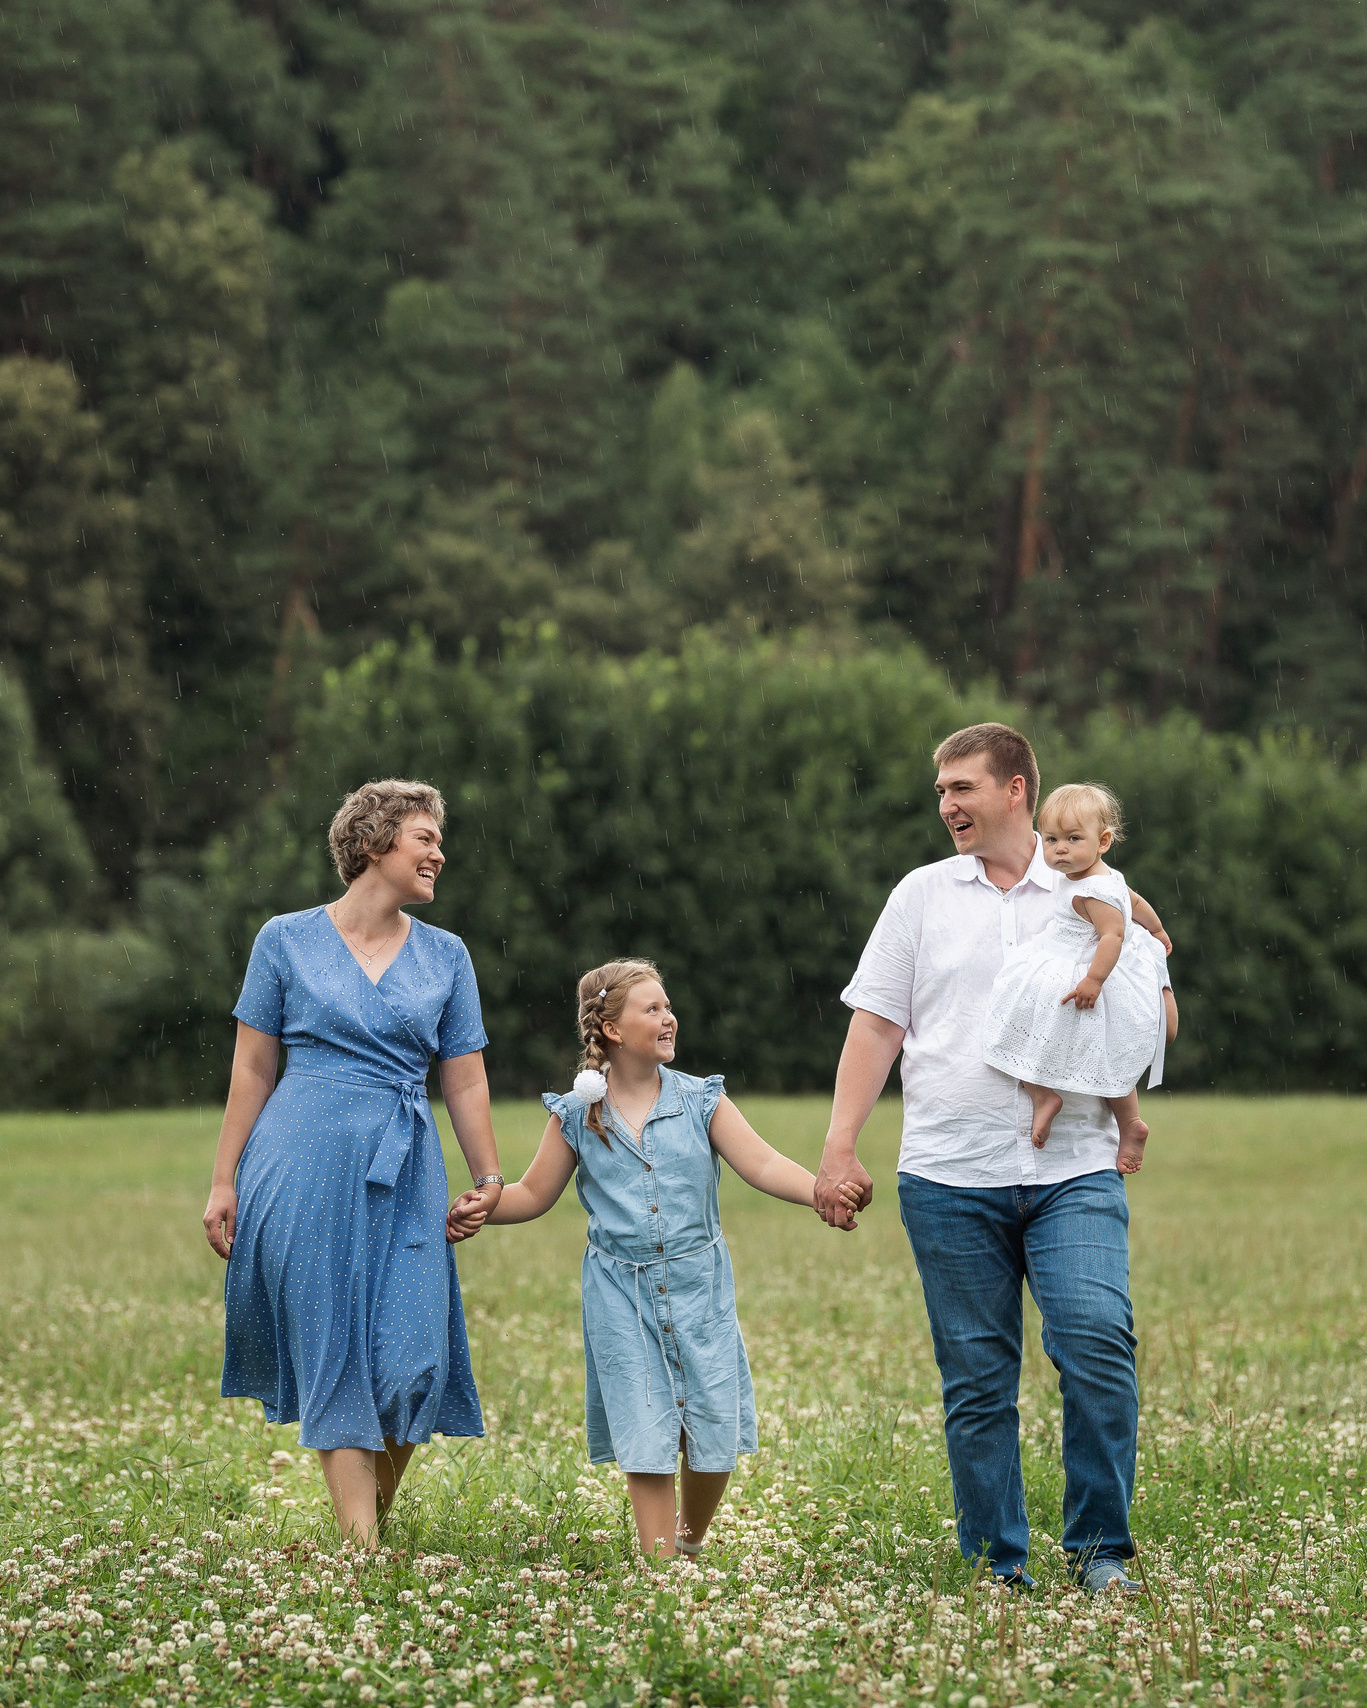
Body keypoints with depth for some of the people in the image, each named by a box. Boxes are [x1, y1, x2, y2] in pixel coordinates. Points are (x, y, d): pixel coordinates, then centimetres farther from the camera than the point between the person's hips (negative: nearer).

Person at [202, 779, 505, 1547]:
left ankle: (375, 1519, 15)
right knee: (334, 1356, -2)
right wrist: (224, 1183, 4)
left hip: (404, 1172, 2)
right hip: (306, 1166, -2)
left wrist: (490, 1180, 11)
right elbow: (253, 1068, 6)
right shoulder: (287, 941, 3)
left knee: (410, 1359, -6)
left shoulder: (445, 956, 10)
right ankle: (359, 1549, -1)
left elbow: (465, 1081, 13)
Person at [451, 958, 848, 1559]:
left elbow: (761, 1164, -9)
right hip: (622, 1291, -1)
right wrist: (477, 1211, -8)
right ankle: (660, 1562, 6)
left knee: (714, 1433, 1)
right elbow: (534, 1194, 9)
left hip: (697, 1283, 1)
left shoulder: (700, 1100, 1)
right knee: (645, 1437, -2)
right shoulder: (577, 1115, 1)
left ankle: (691, 1538, 27)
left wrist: (824, 1194, -25)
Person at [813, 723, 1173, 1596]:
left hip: (1073, 1172, -1)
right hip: (950, 1175, 1)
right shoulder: (922, 895, 12)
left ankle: (1100, 1548, -7)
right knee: (977, 1379, 2)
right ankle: (997, 1562, 11)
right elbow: (876, 1027, 10)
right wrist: (840, 1149, 2)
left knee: (1098, 1338, -19)